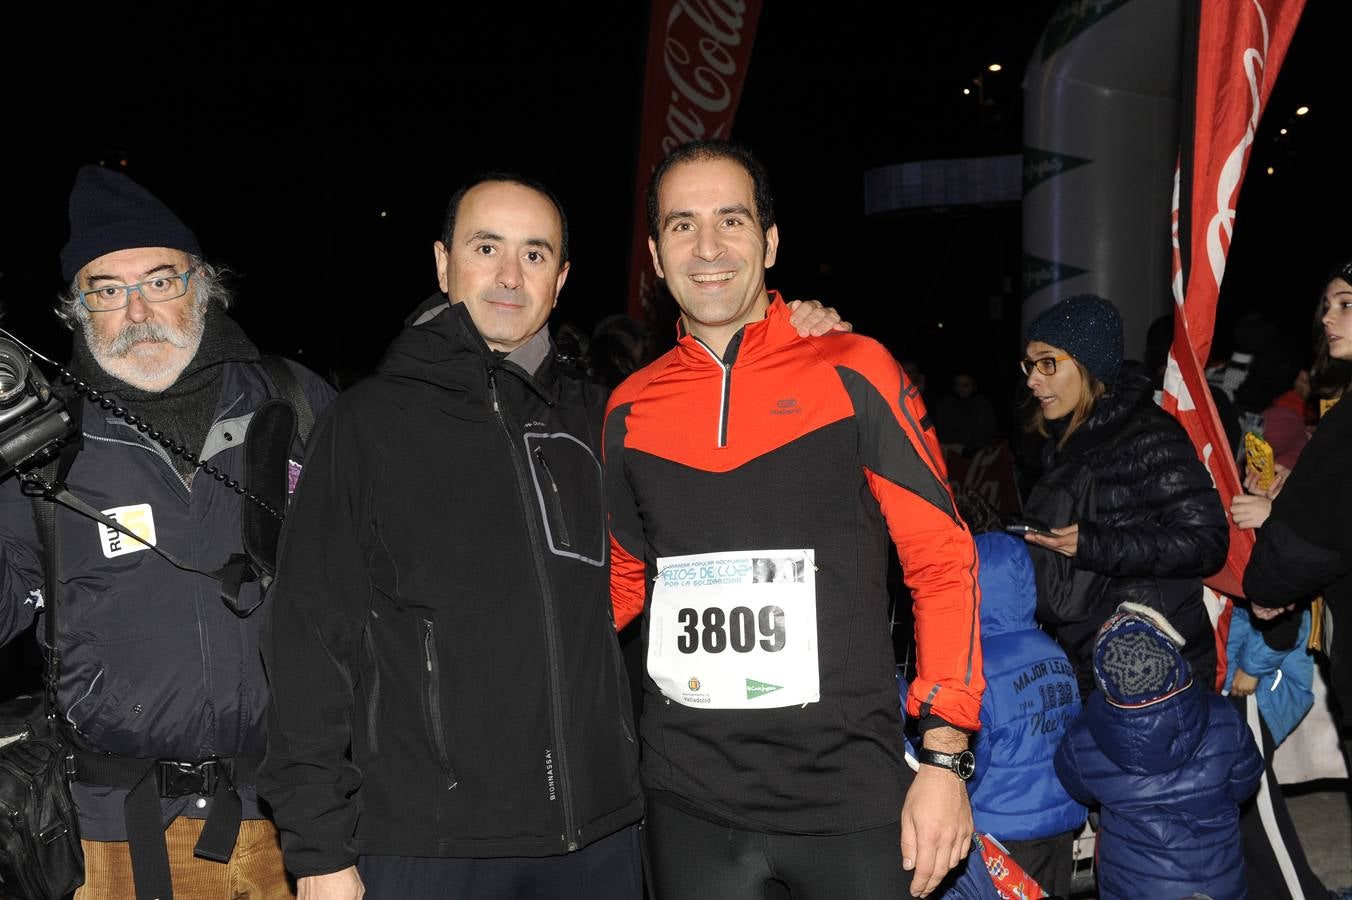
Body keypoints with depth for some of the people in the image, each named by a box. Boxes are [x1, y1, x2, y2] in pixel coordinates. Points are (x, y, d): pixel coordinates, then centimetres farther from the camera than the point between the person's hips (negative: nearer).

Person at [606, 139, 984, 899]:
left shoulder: (853, 373, -4)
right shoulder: (629, 410, 4)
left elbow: (942, 560, -3)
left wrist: (945, 758, -9)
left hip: (849, 797, -2)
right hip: (691, 804, 3)